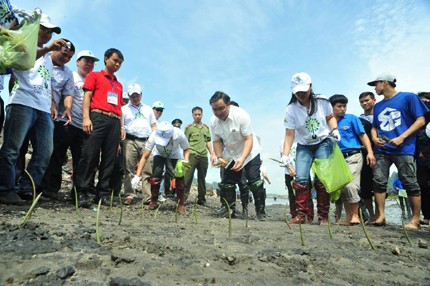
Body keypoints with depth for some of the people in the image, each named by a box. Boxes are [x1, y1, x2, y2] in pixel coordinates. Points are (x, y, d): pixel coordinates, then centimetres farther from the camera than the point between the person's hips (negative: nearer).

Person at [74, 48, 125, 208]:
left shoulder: (119, 85, 26)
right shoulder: (94, 76, 13)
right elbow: (87, 96, 2)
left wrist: (122, 126, 13)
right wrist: (86, 118, -12)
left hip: (115, 122, 5)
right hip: (98, 118, -5)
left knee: (109, 159, 1)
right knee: (89, 156, -10)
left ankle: (102, 193, 7)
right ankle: (82, 193, -4)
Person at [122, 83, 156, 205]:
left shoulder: (148, 109, 23)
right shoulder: (124, 109, 14)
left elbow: (153, 126, 21)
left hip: (147, 142, 2)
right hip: (130, 141, -1)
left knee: (148, 170, -4)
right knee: (129, 170, -3)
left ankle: (150, 196, -3)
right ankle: (129, 195, 2)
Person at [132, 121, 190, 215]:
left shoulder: (179, 134, -38)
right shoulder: (154, 135, -37)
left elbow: (186, 149, -19)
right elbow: (145, 157, -34)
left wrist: (186, 160, -40)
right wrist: (137, 175, -39)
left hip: (175, 155, 0)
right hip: (160, 154, 0)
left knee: (180, 178, -12)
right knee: (156, 175, -18)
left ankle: (181, 205, 5)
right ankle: (154, 201, 4)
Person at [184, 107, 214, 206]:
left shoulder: (206, 127, 15)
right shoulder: (189, 127, 2)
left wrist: (212, 153, 10)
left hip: (204, 156, 5)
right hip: (192, 155, -4)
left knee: (202, 178, 11)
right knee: (188, 176, -7)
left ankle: (201, 198, 21)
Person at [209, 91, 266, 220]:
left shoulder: (241, 115, -27)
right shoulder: (213, 121, -14)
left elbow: (249, 139, -25)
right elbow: (217, 141, -4)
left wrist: (242, 159, -38)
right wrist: (219, 157, -21)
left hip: (249, 152, -4)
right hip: (230, 155, 5)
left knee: (255, 182, -12)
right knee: (226, 184, 4)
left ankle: (261, 212, 5)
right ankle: (229, 212, 20)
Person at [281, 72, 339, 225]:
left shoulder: (322, 101, -8)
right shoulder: (291, 109, -12)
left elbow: (330, 117, 10)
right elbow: (289, 134, -13)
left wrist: (334, 129, -10)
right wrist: (285, 154, -22)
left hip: (323, 143, 0)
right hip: (303, 146, 1)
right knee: (301, 178, -13)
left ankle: (323, 216, 3)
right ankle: (301, 214, -1)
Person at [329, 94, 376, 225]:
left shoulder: (352, 119, 5)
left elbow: (363, 136, 1)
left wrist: (370, 152, -10)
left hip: (353, 156, -3)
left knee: (350, 185, -16)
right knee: (342, 187, 5)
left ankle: (355, 215, 1)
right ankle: (349, 218, 16)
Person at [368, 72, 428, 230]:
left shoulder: (408, 97, 4)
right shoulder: (378, 106, 20)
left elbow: (420, 120, -1)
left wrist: (402, 137, -12)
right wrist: (374, 137, 1)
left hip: (403, 149, -5)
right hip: (381, 150, 5)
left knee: (410, 183, -2)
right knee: (379, 181, -2)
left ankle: (415, 219, 8)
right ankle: (381, 216, 3)